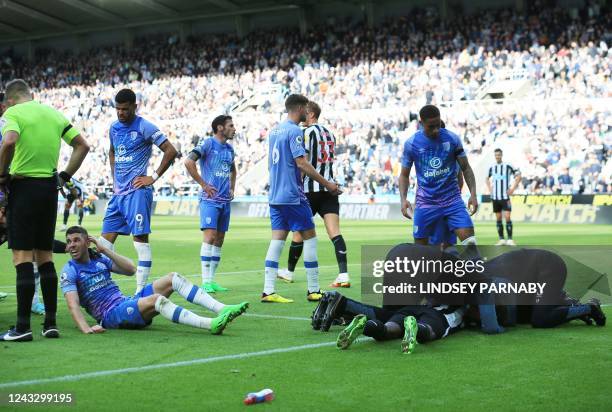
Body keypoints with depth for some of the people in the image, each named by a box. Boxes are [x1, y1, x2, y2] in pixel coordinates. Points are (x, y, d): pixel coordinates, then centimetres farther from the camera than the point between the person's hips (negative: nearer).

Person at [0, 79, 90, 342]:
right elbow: (82, 145, 13)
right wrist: (65, 176, 14)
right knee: (45, 256, 13)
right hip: (49, 187, 6)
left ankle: (23, 327, -6)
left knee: (22, 257, -5)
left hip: (23, 185, -6)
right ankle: (51, 323, 13)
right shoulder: (54, 113, 14)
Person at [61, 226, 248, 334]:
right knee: (156, 299, -33)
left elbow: (131, 270, 5)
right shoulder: (69, 271, -2)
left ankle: (222, 309, -19)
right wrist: (86, 329, -35)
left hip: (128, 302, 7)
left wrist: (105, 250, -1)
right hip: (111, 316, -7)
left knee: (173, 278, -6)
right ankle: (212, 325, -44)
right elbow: (73, 304, -17)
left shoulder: (99, 258, 15)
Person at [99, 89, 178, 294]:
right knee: (106, 238, 6)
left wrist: (154, 177, -11)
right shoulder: (114, 128, 14)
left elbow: (171, 151, -10)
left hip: (137, 191, -8)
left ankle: (141, 289, -6)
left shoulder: (144, 127, -8)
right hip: (118, 192, 8)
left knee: (140, 238, -8)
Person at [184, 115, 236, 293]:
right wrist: (203, 184, -15)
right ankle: (206, 281, -14)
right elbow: (188, 162, -18)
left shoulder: (229, 148, 16)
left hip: (225, 200, 7)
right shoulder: (207, 144, -7)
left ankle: (211, 280, 11)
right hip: (210, 199, -7)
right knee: (210, 236, -15)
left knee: (219, 240, 6)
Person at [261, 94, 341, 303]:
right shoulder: (294, 131, -12)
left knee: (277, 239, 5)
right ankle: (313, 290, 4)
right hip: (292, 196, -8)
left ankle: (268, 291, -1)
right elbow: (302, 163, -18)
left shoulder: (274, 130, 14)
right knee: (310, 237, 1)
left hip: (275, 195, 8)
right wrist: (327, 184, -14)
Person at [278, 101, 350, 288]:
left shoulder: (307, 132, -8)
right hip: (329, 188, 6)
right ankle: (343, 274, -17)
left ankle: (289, 271, 22)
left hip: (310, 189, -6)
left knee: (299, 231, 9)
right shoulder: (329, 133, 15)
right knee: (335, 232, -5)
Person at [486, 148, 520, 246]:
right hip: (495, 197, 4)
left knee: (507, 217, -11)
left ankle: (510, 239, -7)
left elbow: (518, 176, -1)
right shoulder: (492, 168, 9)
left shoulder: (508, 166, -4)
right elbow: (487, 179, 26)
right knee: (498, 218, 6)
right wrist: (490, 189, 12)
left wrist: (512, 189, -6)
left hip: (505, 196, -4)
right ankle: (501, 239, 11)